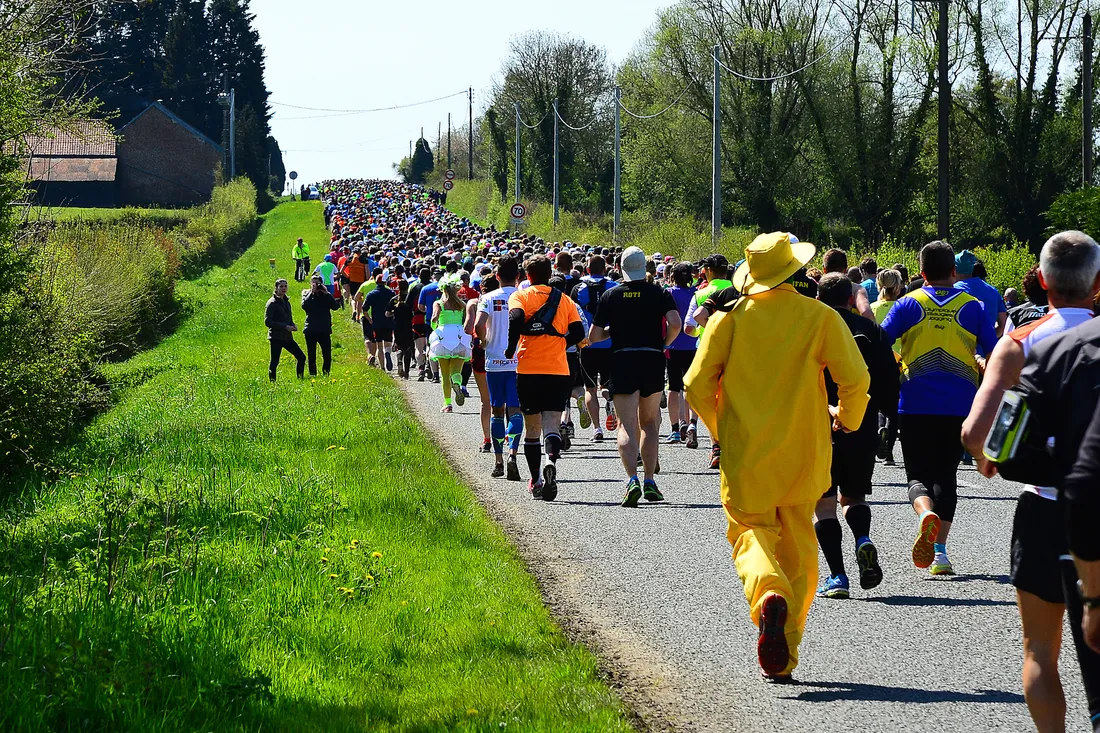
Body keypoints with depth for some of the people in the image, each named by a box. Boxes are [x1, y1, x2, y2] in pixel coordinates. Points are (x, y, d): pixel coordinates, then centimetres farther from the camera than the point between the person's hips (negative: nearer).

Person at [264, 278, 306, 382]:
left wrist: (293, 326, 3)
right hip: (276, 337, -7)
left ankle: (300, 379, 12)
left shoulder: (286, 302, 16)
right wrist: (285, 327, -17)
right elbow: (267, 322, -14)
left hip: (287, 337, 7)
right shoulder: (272, 303, -8)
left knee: (301, 357, 4)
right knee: (274, 362, -4)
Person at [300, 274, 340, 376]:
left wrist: (326, 294, -11)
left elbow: (336, 306, -7)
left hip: (324, 330, 1)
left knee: (327, 355, -1)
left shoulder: (327, 295, 7)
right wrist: (312, 292, -13)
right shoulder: (306, 293, 5)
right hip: (311, 331, -1)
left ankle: (326, 374, 12)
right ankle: (313, 375, 13)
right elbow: (304, 306, -13)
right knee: (311, 356, 5)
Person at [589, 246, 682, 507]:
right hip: (653, 361, 1)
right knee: (650, 422, 18)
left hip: (622, 362, -1)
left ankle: (632, 479, -24)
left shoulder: (610, 296, 3)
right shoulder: (659, 293, 1)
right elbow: (675, 323, -15)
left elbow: (594, 336, 3)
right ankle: (649, 482, 12)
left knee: (627, 426, -3)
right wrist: (664, 344, 4)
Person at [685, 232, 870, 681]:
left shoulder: (729, 318, -3)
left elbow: (698, 386, -3)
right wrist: (847, 418, 12)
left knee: (752, 531, 6)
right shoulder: (820, 317, -3)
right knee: (798, 550, 12)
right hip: (803, 454, 1)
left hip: (744, 454, -1)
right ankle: (783, 659, 12)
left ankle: (768, 595, -29)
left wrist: (720, 428, 16)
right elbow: (855, 378, -9)